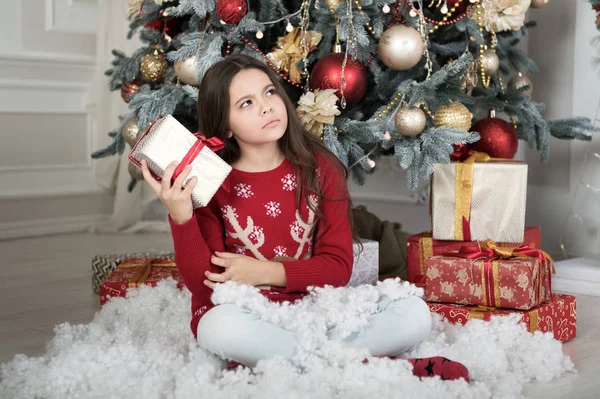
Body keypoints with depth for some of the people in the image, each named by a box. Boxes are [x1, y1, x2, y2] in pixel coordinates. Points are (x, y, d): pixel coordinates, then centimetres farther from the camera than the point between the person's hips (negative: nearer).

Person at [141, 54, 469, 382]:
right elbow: (204, 286, -13)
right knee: (220, 327, -39)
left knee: (415, 313, -18)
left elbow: (339, 266, -3)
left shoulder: (319, 168, 0)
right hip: (244, 319, -2)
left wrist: (264, 273, -15)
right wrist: (180, 214, -27)